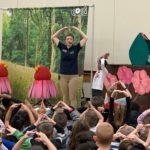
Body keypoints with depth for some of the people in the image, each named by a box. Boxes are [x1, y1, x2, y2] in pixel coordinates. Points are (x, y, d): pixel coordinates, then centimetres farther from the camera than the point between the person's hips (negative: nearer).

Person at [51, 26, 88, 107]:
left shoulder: (76, 48, 0)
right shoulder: (62, 47, 5)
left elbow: (85, 38, -5)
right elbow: (53, 37, 10)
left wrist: (76, 29, -1)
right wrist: (62, 29, 6)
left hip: (73, 76, -2)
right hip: (63, 76, 2)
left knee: (72, 97, -3)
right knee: (65, 97, 8)